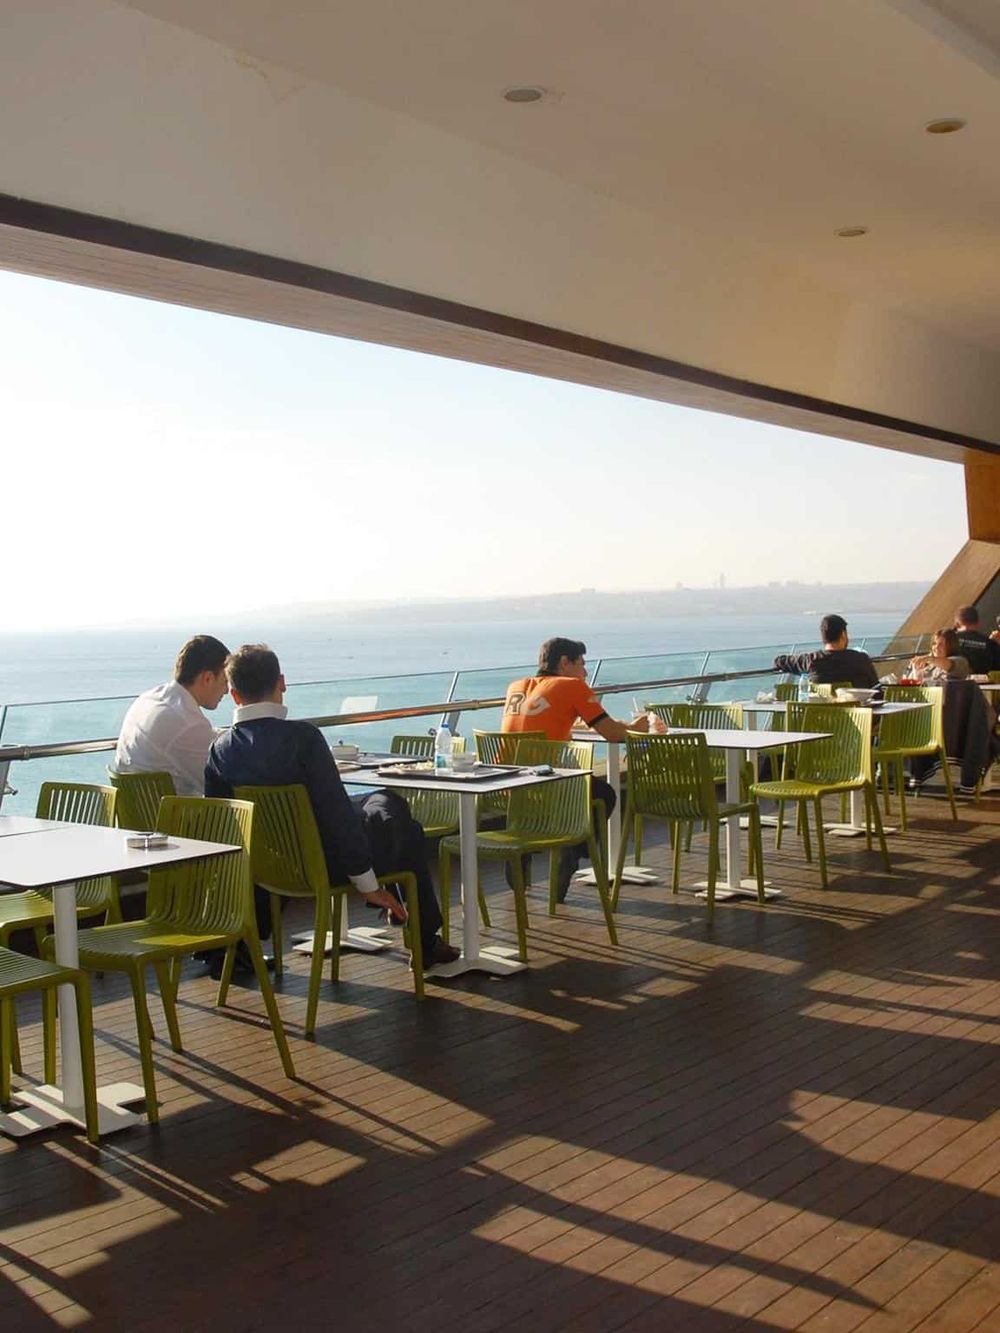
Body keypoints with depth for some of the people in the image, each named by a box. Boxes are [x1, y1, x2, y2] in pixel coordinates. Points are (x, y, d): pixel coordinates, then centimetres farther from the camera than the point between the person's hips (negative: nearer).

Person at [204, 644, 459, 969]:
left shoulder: (220, 749, -9)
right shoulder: (302, 737, -26)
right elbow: (336, 811, -24)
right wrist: (367, 883, -14)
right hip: (324, 865, -7)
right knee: (408, 830, 22)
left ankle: (391, 905, 46)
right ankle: (426, 942, 32)